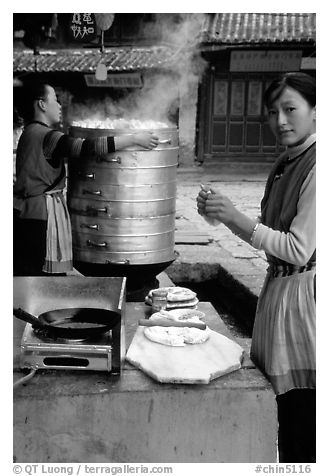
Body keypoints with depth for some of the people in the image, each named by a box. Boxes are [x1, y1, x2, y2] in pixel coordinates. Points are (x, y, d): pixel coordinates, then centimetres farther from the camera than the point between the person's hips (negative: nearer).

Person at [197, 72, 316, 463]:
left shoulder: (316, 167, -16)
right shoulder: (285, 164, 11)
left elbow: (298, 249, -20)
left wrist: (235, 217, -22)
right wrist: (222, 213, 2)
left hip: (302, 293, -9)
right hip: (277, 285, 9)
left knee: (299, 412, 0)